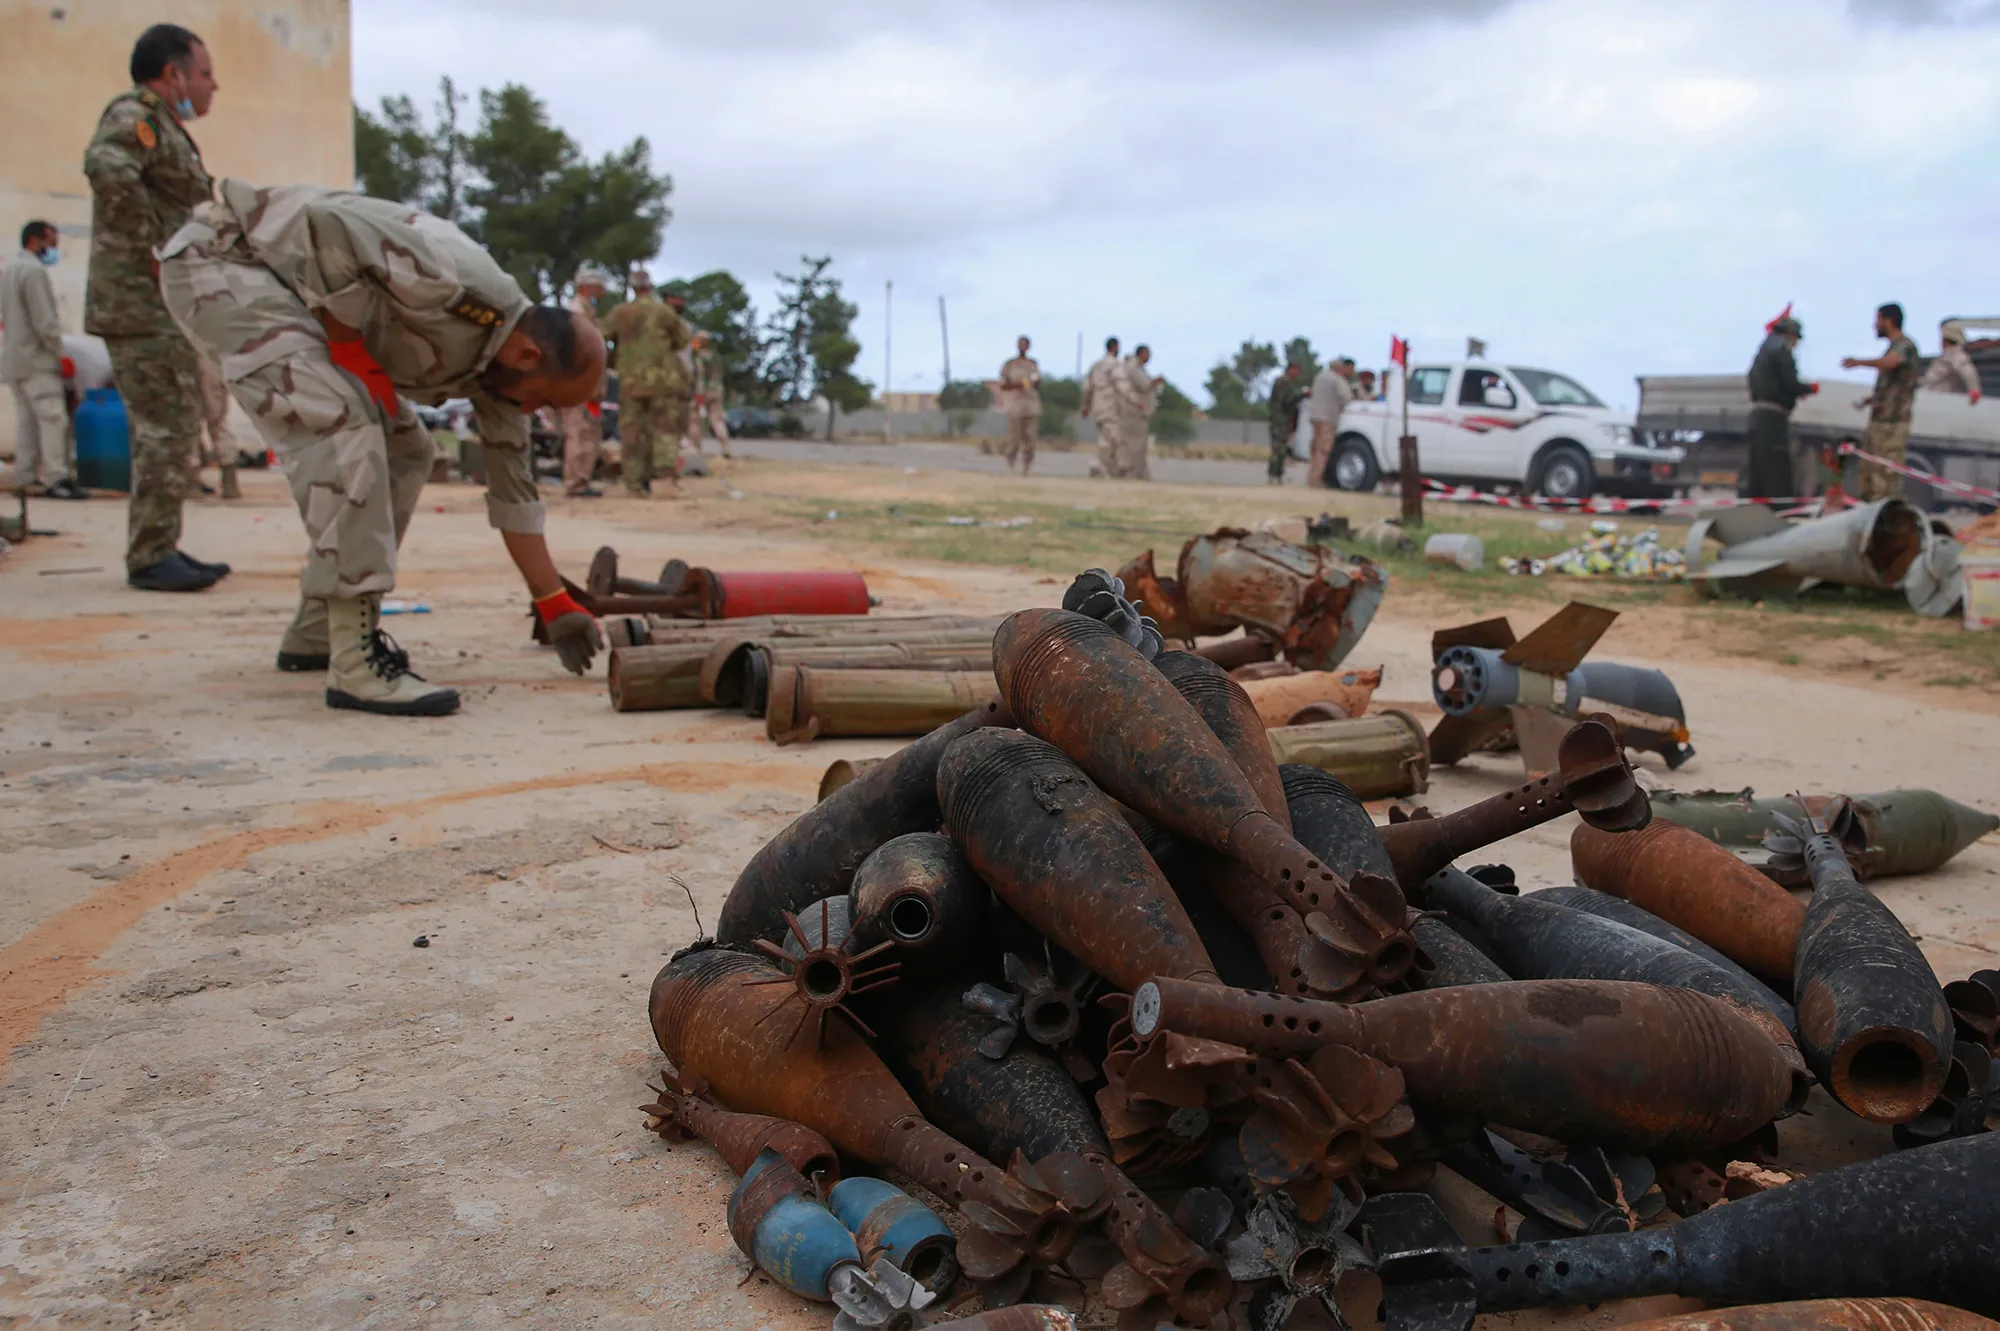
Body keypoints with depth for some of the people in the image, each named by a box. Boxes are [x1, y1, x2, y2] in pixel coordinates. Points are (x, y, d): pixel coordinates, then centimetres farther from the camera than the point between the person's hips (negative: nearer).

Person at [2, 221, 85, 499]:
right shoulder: (34, 271, -14)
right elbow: (45, 322, -19)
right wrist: (60, 354, -10)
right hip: (36, 360, -10)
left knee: (26, 418, 12)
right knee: (53, 417, -12)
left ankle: (26, 474, 14)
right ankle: (55, 479, -17)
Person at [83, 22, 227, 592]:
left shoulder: (168, 129, 22)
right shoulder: (135, 114, -8)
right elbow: (106, 167, -29)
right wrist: (153, 252, -25)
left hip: (166, 306, 10)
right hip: (143, 303, -10)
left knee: (177, 428, 13)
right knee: (166, 429, -11)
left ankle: (162, 548, 19)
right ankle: (149, 556, -8)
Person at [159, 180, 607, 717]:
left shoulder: (499, 362, 1)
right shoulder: (461, 282, -28)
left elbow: (512, 487, 7)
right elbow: (329, 222, -33)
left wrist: (554, 604, 8)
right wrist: (351, 349, -23)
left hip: (284, 290, 10)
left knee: (403, 451, 9)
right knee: (345, 424, -27)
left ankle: (316, 632, 18)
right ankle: (357, 660, -27)